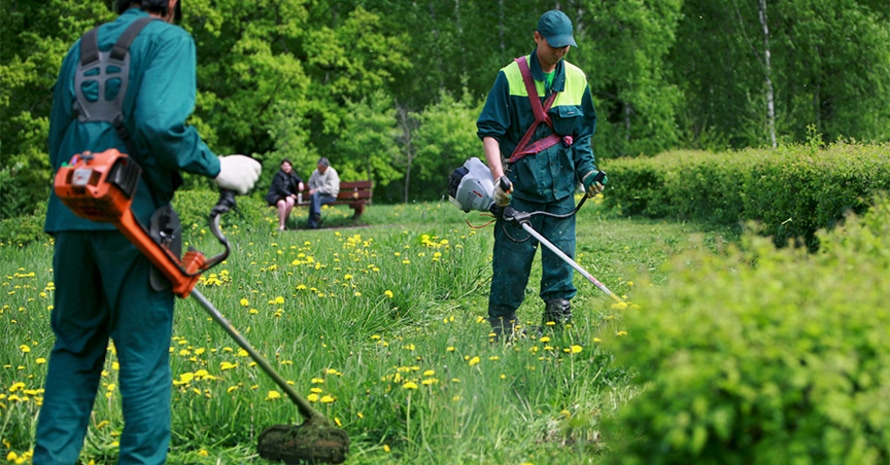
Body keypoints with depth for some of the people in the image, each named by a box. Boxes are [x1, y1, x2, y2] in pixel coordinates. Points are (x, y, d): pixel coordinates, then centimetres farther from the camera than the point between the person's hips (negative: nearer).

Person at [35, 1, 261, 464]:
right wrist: (217, 168, -8)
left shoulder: (81, 48, 20)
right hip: (134, 216, -6)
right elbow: (159, 123, -18)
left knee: (75, 345, 15)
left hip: (72, 214, 6)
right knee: (144, 354, 1)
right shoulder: (169, 39, -2)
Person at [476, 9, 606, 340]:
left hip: (561, 187, 3)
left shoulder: (576, 79, 10)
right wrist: (498, 175, -17)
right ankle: (501, 334, 8)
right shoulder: (511, 77, -3)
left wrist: (587, 171, 6)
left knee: (561, 261, 1)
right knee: (512, 262, -3)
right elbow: (489, 130, -4)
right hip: (519, 186, -3)